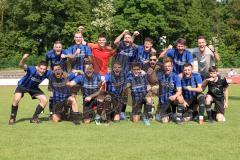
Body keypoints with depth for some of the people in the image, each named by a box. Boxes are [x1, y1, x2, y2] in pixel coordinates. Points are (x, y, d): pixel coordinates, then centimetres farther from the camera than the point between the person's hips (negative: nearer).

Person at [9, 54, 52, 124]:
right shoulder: (32, 69, -39)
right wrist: (23, 59, -77)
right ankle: (12, 118, -2)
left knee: (44, 100, -7)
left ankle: (34, 118, 8)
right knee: (16, 99, -26)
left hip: (34, 88, 4)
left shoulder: (47, 73, -28)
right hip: (22, 85, -4)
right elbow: (21, 65, -56)